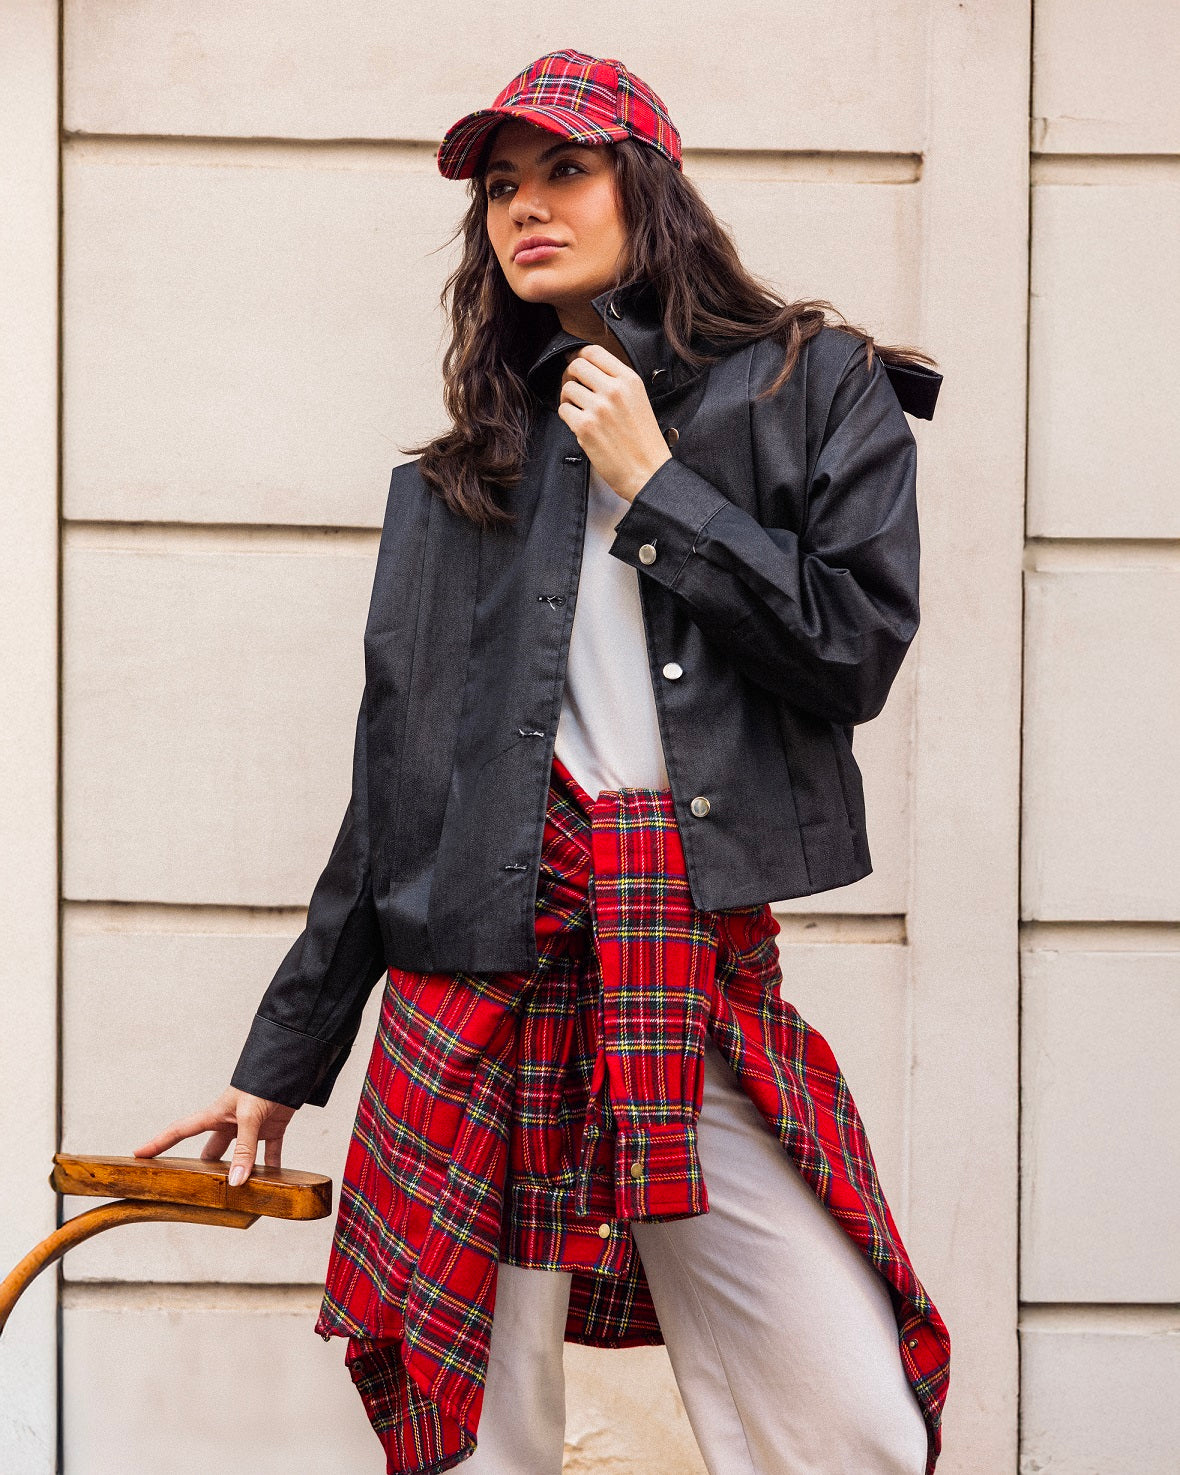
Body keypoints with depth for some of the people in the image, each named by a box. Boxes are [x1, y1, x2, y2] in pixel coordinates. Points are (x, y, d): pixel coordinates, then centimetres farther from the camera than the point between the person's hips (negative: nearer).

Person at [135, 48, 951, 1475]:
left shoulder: (817, 388, 11)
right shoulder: (462, 472, 17)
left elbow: (857, 650, -3)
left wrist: (649, 486, -1)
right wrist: (282, 1060, 18)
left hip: (701, 978, -2)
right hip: (477, 971, 2)